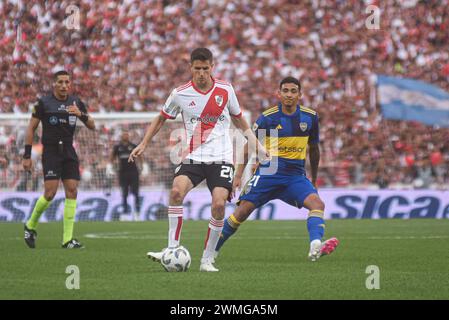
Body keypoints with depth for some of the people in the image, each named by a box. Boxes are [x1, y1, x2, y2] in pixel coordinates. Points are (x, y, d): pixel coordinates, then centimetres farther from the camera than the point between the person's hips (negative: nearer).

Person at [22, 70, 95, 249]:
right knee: (50, 192, -14)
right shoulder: (43, 103, -2)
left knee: (72, 191, -5)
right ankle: (31, 226, 11)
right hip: (50, 152, -4)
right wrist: (27, 156, -3)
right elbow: (31, 128, 1)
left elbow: (92, 126, 8)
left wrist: (81, 114, -12)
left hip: (69, 152, 4)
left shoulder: (76, 103, 9)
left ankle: (67, 239, -2)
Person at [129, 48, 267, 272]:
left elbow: (238, 119, 17)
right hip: (193, 158, 0)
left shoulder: (225, 90, 2)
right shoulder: (180, 94, 0)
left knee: (219, 204, -18)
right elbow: (161, 119, 15)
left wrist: (256, 144, 12)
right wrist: (143, 144, 6)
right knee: (176, 190, -27)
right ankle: (172, 250, -20)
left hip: (221, 158, 0)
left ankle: (207, 259, -3)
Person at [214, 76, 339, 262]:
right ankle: (213, 249, 10)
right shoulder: (268, 117, -5)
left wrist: (314, 181, 23)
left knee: (317, 203, -25)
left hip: (295, 176, 2)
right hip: (268, 173, -2)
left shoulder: (310, 117, 3)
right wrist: (239, 174, -2)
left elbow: (313, 149, 17)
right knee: (242, 211, -8)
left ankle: (315, 247, -43)